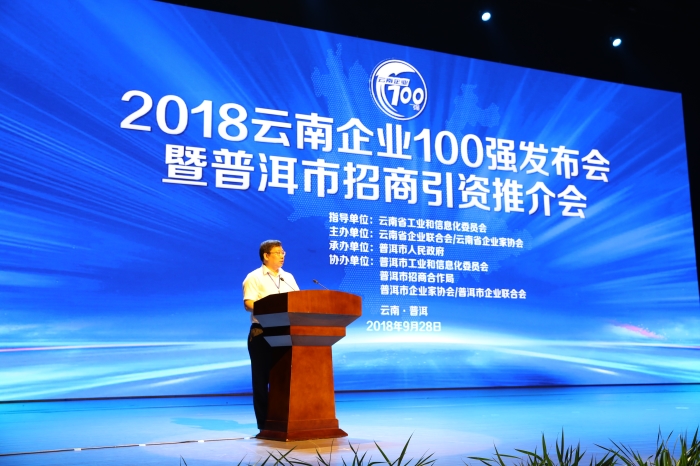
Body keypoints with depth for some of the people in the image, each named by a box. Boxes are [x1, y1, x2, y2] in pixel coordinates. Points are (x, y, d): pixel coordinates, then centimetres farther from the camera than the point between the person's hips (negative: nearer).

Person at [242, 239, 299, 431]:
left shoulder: (289, 278, 17)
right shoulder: (254, 278, -1)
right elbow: (248, 303, -13)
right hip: (262, 333, -5)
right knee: (262, 377, 0)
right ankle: (264, 421, 8)